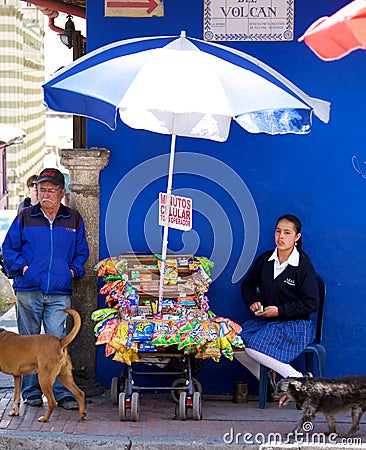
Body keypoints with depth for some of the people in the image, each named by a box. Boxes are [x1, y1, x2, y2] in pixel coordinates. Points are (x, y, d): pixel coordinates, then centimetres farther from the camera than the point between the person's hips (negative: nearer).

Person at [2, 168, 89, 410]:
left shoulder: (73, 219, 10)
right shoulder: (25, 218, 6)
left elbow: (82, 251, 20)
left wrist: (74, 270, 3)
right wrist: (21, 267, -3)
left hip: (60, 293, 0)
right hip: (29, 290, 0)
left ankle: (62, 392, -1)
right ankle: (31, 391, 16)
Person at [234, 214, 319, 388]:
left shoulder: (303, 265, -10)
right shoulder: (265, 259, 7)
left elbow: (311, 303, -12)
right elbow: (248, 284, 22)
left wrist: (279, 311, -15)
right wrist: (252, 302, 1)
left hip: (295, 324, -7)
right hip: (265, 320, 7)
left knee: (255, 347, -29)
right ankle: (271, 383, -2)